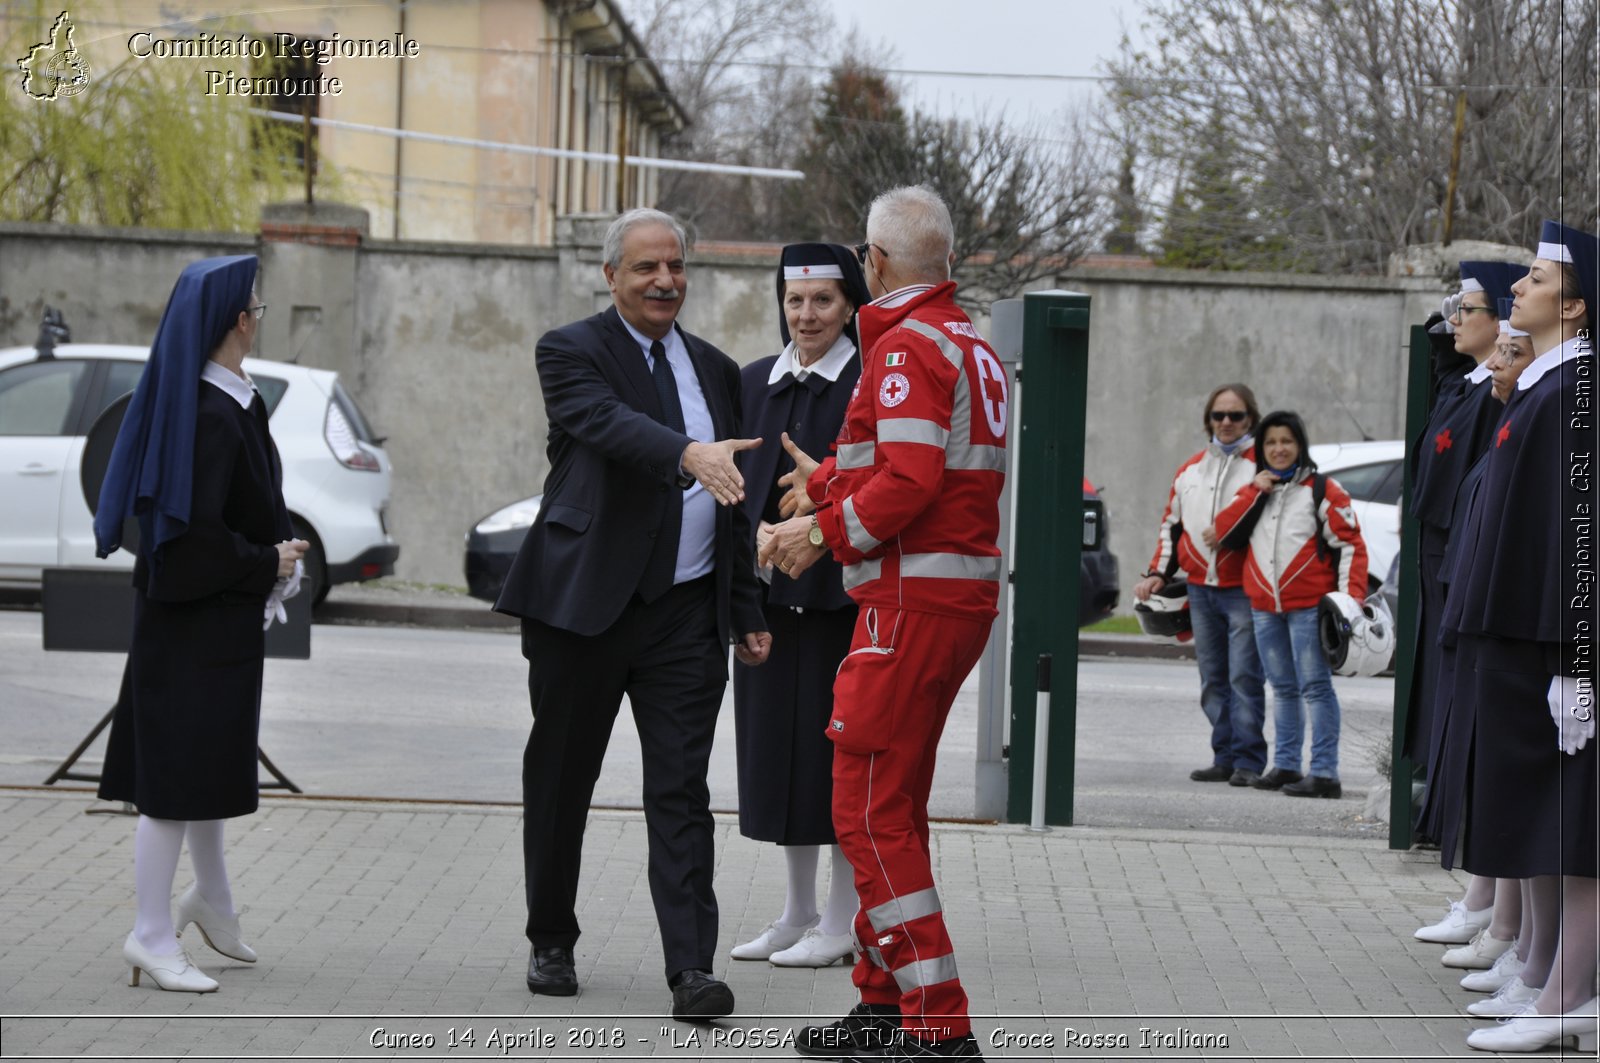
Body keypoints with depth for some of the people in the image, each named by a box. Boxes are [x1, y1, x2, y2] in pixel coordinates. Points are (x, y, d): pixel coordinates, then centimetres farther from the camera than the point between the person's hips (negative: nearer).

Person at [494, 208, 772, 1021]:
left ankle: (691, 968, -10)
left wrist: (748, 614, 14)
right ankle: (552, 944, 25)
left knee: (681, 791, -4)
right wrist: (690, 454, -44)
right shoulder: (571, 352, -3)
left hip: (687, 613, 3)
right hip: (584, 604, -3)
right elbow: (609, 422, -25)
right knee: (560, 781, 9)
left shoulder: (714, 369, 14)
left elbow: (734, 503, 18)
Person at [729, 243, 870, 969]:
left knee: (835, 743, -3)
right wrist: (754, 532, -5)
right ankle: (797, 913, 20)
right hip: (768, 588, 6)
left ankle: (840, 924, 5)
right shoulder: (755, 384, 11)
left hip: (841, 592, -6)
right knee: (776, 743, 10)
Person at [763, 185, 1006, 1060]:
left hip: (913, 603, -10)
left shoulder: (906, 347, -14)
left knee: (870, 812, -8)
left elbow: (911, 480, -24)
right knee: (893, 807, 18)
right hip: (965, 593, 10)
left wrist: (823, 534, -13)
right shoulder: (971, 345, 17)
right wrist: (828, 483, 26)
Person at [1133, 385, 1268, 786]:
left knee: (1243, 677, -10)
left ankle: (1249, 761, -8)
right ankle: (1225, 757, 13)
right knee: (1213, 679, 7)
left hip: (1243, 590, -6)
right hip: (1200, 589, 6)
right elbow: (1171, 524, 23)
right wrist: (1157, 573, 13)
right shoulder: (1190, 470, 17)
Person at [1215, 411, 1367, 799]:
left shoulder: (1321, 490, -2)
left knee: (1315, 687, -9)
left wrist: (1351, 598, -15)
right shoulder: (1255, 490, 15)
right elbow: (1223, 533, 4)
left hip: (1308, 605, -6)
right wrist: (1255, 492, -5)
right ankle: (1285, 766, 18)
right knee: (1283, 689, 13)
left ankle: (1325, 773, -12)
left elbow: (1351, 544, -6)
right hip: (1264, 607, 6)